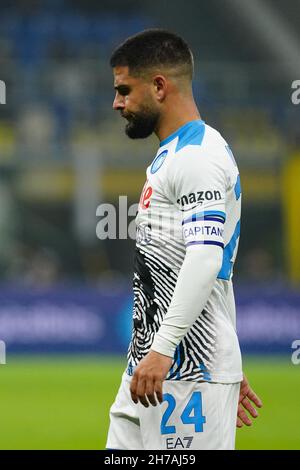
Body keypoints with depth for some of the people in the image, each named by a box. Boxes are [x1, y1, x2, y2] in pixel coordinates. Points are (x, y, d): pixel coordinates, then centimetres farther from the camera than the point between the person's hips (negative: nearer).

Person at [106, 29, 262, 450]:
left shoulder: (197, 157, -13)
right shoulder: (171, 155, 21)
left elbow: (206, 258, -26)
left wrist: (163, 349, -32)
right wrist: (231, 369, 26)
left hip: (189, 369, -10)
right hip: (153, 366, 10)